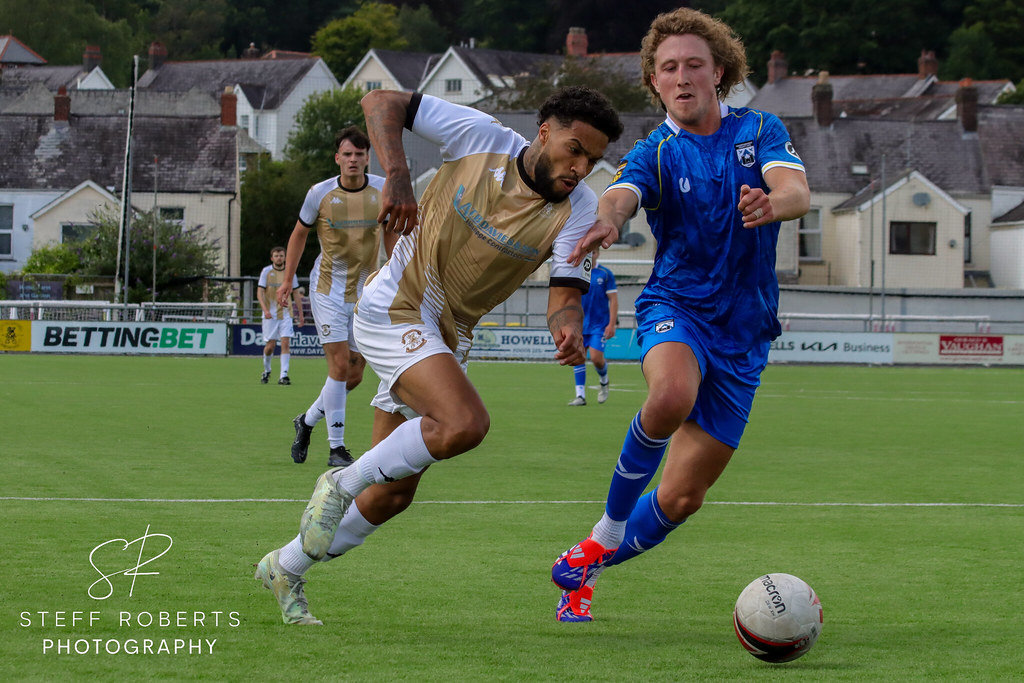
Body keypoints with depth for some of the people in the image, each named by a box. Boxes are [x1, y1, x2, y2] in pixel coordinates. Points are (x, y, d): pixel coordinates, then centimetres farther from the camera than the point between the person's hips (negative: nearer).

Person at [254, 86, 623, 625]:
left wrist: (568, 326, -38)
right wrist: (396, 174, -24)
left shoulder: (578, 210, -9)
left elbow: (565, 295, -15)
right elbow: (381, 102, -9)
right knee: (465, 423, -30)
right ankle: (343, 484, -9)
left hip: (449, 337, 6)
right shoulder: (480, 137, -15)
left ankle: (286, 569, 30)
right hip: (394, 310, -6)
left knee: (394, 494, 9)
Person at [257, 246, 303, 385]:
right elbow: (259, 293, -6)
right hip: (270, 315, -1)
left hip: (286, 314, 1)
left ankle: (283, 376, -13)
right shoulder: (266, 272, -1)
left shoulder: (290, 272, 6)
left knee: (286, 343, -11)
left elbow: (296, 295, 12)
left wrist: (301, 314, 9)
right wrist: (265, 310, -21)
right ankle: (266, 371, 26)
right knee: (270, 345, 1)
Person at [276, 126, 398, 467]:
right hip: (327, 289, -3)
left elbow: (391, 235, 11)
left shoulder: (383, 190, -4)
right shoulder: (320, 193, -9)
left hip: (365, 293, 3)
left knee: (354, 375, 6)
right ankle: (336, 448, -5)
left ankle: (307, 421, 31)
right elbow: (299, 234, 6)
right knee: (340, 365, -13)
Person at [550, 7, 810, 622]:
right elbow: (620, 195, -23)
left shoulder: (759, 131, 3)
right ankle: (610, 530, -19)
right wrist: (606, 220, -49)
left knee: (683, 497, 1)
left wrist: (771, 203, -41)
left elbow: (797, 191, -16)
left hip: (744, 330, 2)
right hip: (676, 306, -2)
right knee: (673, 394, -39)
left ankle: (591, 562, 26)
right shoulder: (655, 154, -1)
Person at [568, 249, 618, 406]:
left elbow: (613, 300, -2)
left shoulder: (605, 274, -1)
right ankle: (580, 395, -2)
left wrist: (612, 324, -10)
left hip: (600, 324, -3)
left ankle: (604, 381, 19)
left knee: (596, 358, -12)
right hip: (580, 325, 3)